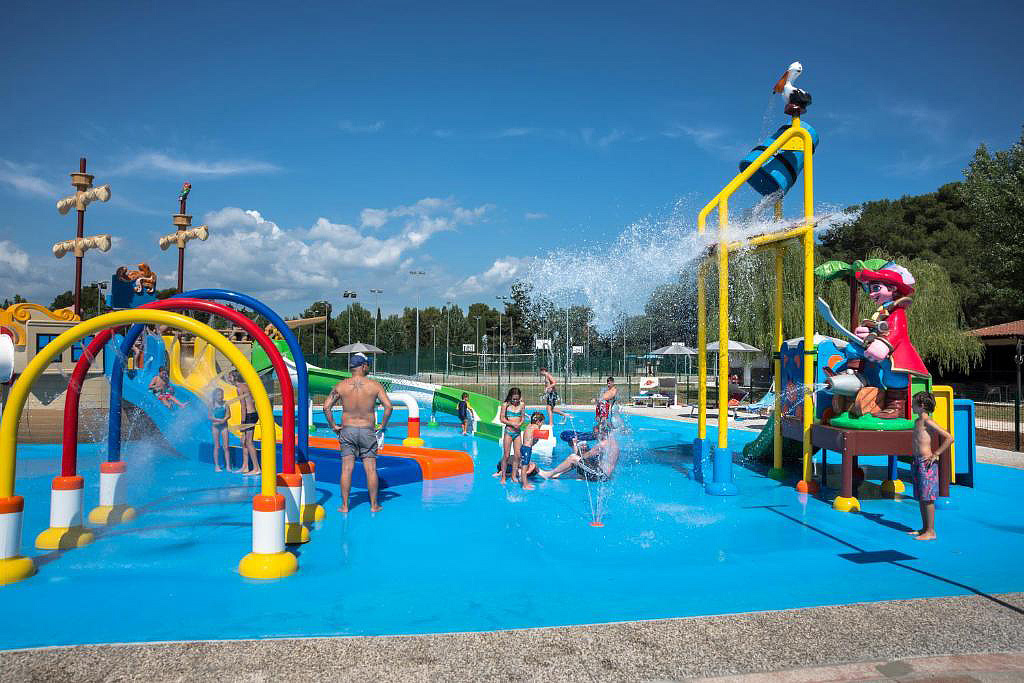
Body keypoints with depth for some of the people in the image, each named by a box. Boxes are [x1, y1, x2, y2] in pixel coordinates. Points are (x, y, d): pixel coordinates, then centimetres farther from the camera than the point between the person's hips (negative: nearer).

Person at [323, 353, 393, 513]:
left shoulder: (341, 386, -1)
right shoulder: (375, 385, -5)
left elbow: (326, 407, -5)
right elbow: (388, 406, -11)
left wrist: (333, 426, 5)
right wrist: (382, 425, 1)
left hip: (347, 430, 1)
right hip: (368, 431, -1)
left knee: (347, 469, 4)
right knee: (371, 469, 5)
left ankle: (345, 506, 7)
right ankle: (374, 505, 11)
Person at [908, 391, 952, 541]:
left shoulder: (928, 421, -14)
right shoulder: (917, 421, 13)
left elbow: (949, 438, -20)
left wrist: (935, 454, -17)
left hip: (927, 463, -9)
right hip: (918, 461, 9)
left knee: (927, 498, -4)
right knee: (920, 497, 13)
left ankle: (931, 532, 2)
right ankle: (924, 528, 21)